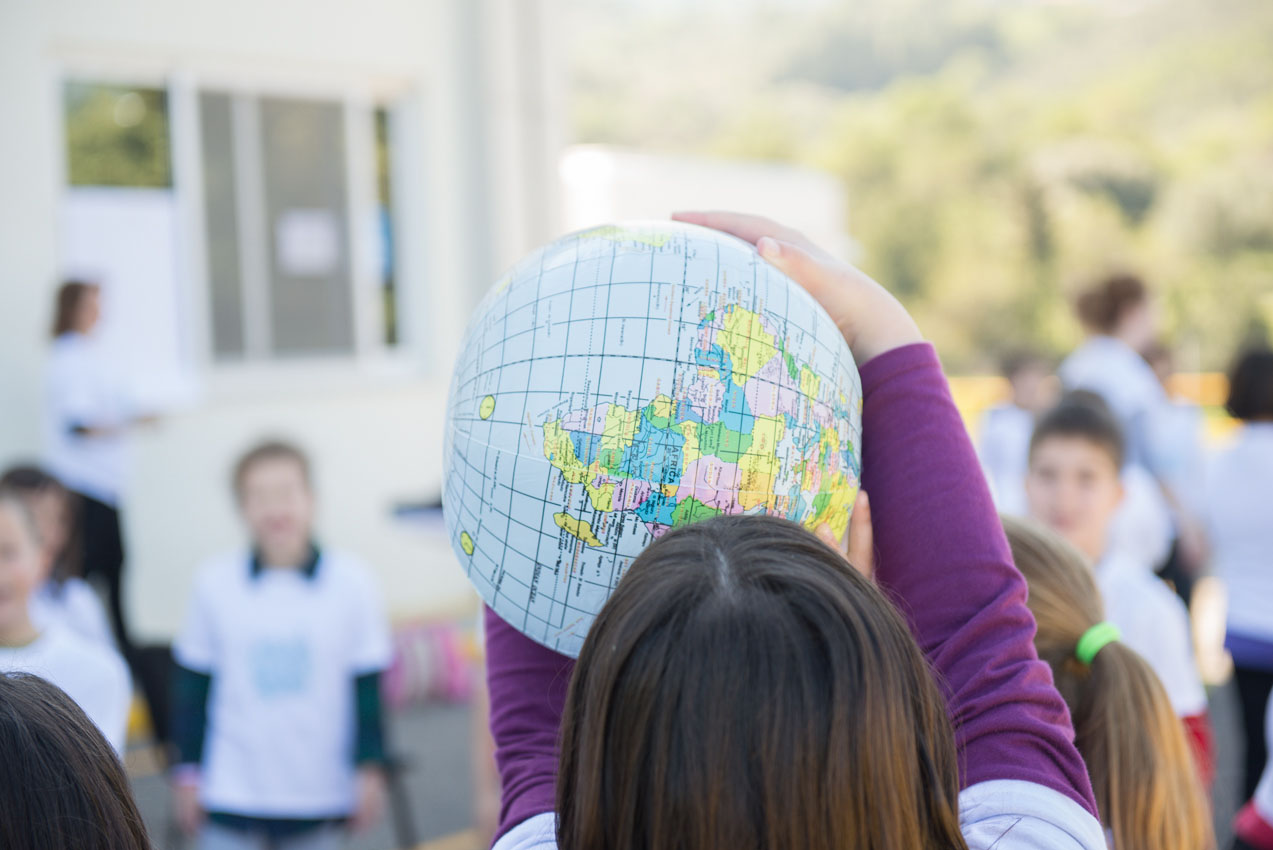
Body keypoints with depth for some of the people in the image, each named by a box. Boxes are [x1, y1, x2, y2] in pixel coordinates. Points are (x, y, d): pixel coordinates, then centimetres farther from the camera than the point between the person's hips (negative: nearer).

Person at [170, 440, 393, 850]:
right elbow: (191, 684, 2)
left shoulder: (350, 581, -8)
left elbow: (368, 685, 0)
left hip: (319, 794, 1)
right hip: (232, 793, 0)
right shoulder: (215, 583, -8)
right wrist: (188, 772, 6)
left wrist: (370, 769, 2)